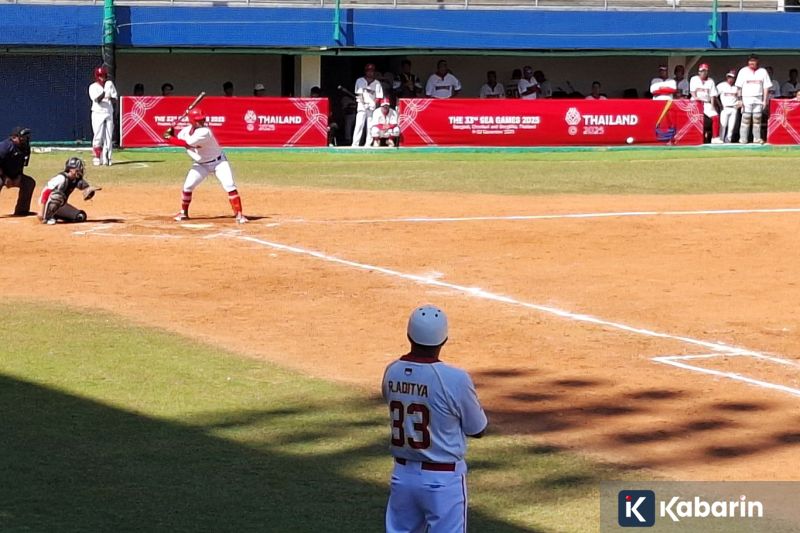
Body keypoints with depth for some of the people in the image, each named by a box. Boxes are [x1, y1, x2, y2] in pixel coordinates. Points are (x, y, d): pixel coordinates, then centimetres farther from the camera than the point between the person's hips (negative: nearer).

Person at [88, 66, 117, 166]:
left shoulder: (110, 84, 10)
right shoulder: (93, 87, -1)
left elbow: (114, 99, 9)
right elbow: (97, 100, -16)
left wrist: (110, 98, -13)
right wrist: (104, 92, -31)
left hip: (109, 113, 3)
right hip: (98, 114, -3)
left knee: (108, 137, 0)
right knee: (98, 136, -7)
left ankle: (106, 158, 3)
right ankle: (97, 158, -1)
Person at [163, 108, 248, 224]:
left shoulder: (205, 132, -31)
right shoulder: (186, 130, -9)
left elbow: (188, 143, -36)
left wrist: (169, 138, -29)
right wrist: (171, 136, -18)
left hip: (218, 162, -5)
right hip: (200, 164, 5)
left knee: (230, 186, -18)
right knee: (188, 186, -3)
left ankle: (239, 214, -14)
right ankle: (183, 212, 18)